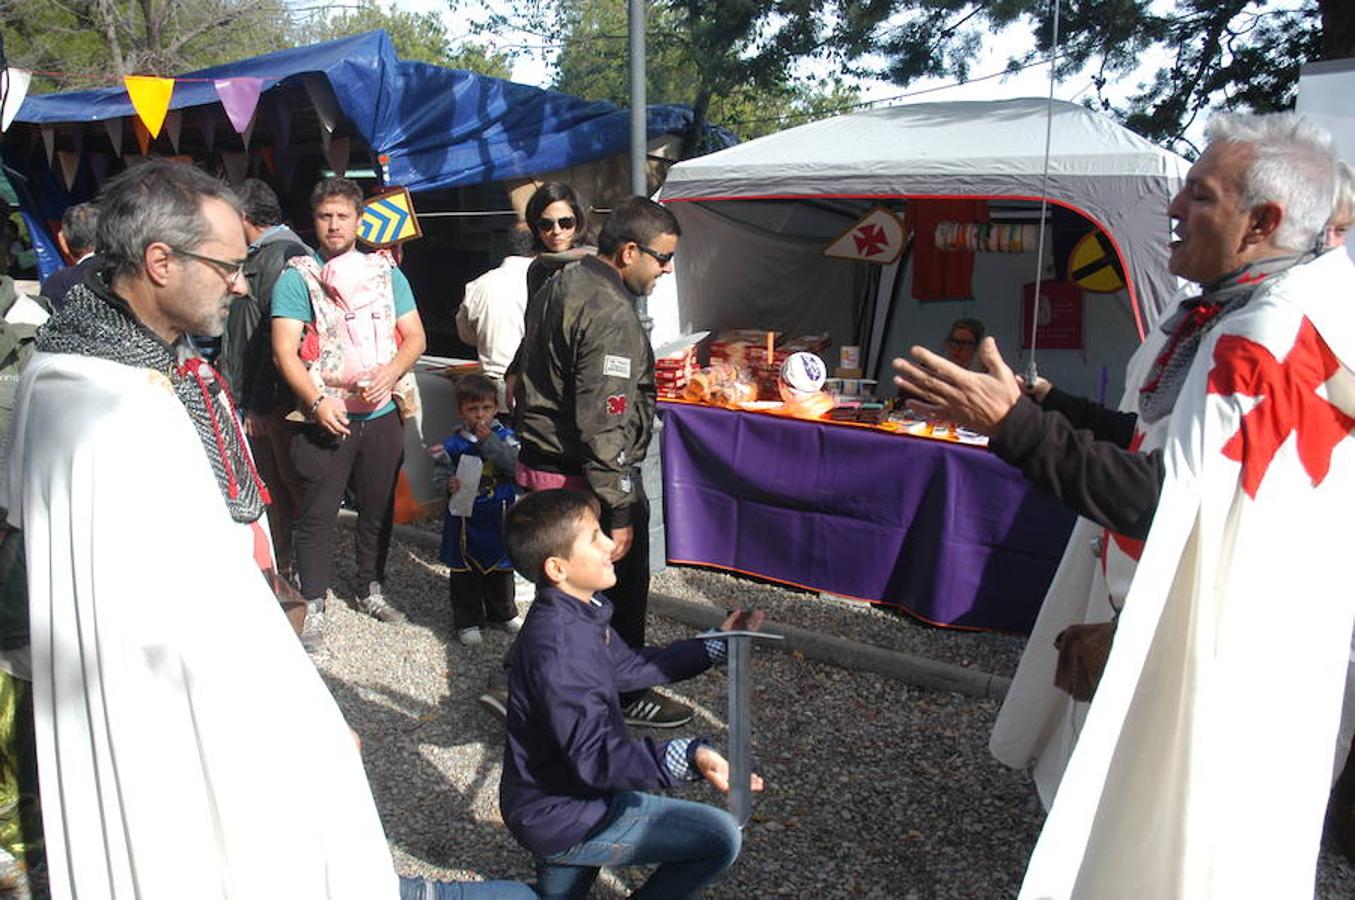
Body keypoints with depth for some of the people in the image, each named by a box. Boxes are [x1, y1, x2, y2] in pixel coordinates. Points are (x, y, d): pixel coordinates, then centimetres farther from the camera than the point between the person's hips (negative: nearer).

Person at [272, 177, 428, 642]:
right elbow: (284, 351, -9)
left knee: (378, 508, 14)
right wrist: (317, 401, -22)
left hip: (381, 415, 4)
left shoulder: (386, 273, 8)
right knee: (317, 515, 2)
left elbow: (415, 337, 6)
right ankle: (313, 603, 16)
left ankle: (371, 591, 31)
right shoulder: (296, 276, -3)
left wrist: (390, 372, -13)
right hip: (325, 418, -3)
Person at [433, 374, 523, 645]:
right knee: (465, 572, 7)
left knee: (500, 569, 16)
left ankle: (502, 614, 34)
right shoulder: (454, 444, -4)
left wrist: (489, 441, -24)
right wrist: (449, 484, -23)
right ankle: (467, 621, 21)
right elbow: (440, 472, -1)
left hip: (499, 517, 1)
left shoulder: (504, 436, -2)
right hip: (466, 518, -1)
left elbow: (514, 464, -17)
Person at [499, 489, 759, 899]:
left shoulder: (577, 616, 0)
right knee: (719, 837, -9)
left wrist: (716, 645, 13)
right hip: (562, 818, -10)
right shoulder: (557, 648, -32)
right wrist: (686, 759, -52)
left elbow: (632, 665, 14)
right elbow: (595, 757, -38)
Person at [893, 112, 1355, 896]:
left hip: (1207, 654, -9)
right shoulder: (1233, 311, 6)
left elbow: (1161, 502, -30)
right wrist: (1048, 405, 12)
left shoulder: (1276, 337, -26)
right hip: (1158, 623, 9)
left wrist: (1014, 426, -31)